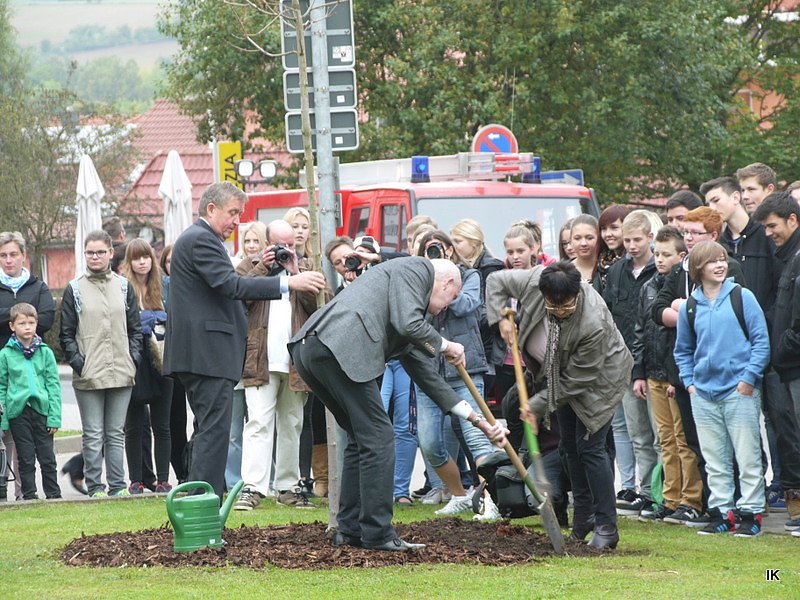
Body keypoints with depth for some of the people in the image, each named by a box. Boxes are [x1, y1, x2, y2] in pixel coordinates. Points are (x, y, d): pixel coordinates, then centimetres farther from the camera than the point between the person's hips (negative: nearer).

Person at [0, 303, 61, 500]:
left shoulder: (45, 352, 4)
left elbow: (54, 385, 4)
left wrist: (54, 416, -2)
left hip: (42, 409, 1)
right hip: (18, 411, -1)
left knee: (47, 457, 4)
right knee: (26, 459, 4)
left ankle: (53, 494, 11)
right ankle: (29, 495, 10)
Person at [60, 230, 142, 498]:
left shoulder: (124, 287, 11)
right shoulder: (74, 290, 4)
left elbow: (135, 328, 14)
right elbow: (66, 333, 4)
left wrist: (133, 356, 1)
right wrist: (76, 360, -8)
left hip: (121, 373, 2)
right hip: (88, 375, -2)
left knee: (116, 433, 7)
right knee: (93, 435, -1)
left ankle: (117, 485, 10)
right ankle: (95, 487, 2)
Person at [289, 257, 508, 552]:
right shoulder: (417, 267, 11)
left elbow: (425, 375, 38)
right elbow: (408, 324, -6)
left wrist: (478, 420, 40)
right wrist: (445, 345, 13)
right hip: (339, 347, -10)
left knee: (361, 437, 22)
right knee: (377, 438, -1)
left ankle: (350, 529, 23)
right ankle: (377, 534, 2)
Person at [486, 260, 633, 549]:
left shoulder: (594, 324, -40)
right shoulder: (534, 280, -26)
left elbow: (577, 379, -28)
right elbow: (496, 281, -5)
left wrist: (539, 405, -24)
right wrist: (501, 318, -19)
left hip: (598, 377, -7)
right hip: (559, 373, 7)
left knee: (589, 447, -13)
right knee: (570, 445, 10)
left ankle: (606, 527, -9)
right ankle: (583, 517, 21)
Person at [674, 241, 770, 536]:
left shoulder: (742, 297, -2)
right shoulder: (690, 307, 8)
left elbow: (761, 341, -1)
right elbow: (683, 350, 20)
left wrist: (749, 377, -8)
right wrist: (689, 382, 8)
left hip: (741, 391, -4)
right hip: (703, 394, 4)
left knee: (748, 458, -1)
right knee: (715, 462, 8)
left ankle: (751, 512, 4)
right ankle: (721, 513, 15)